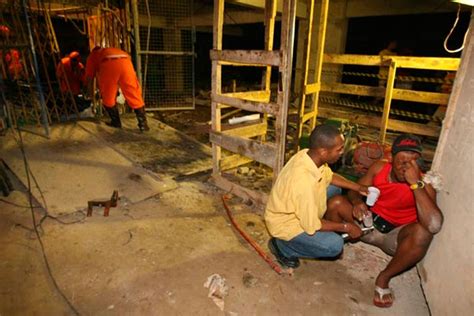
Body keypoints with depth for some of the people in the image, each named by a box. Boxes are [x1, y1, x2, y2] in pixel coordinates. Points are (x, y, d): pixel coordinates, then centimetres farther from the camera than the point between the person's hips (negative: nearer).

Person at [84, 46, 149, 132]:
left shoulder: (92, 55, 37)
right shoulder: (113, 50, 47)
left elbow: (89, 77, 33)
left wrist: (90, 95, 44)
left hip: (109, 64, -3)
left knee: (107, 97, 17)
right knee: (135, 96, 8)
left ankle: (116, 122, 22)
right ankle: (143, 124, 5)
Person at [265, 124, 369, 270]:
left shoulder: (308, 155, -14)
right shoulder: (304, 181, -39)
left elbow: (329, 177, 9)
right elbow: (311, 225, -26)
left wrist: (357, 187, 1)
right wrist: (346, 227, -13)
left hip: (295, 209, 8)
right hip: (285, 223, -8)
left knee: (334, 189, 12)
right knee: (335, 245, -17)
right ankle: (282, 246, 1)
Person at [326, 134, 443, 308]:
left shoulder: (423, 183, -19)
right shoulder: (379, 168, -10)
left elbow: (434, 225, -35)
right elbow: (355, 191, -2)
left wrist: (415, 183, -36)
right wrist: (357, 202, -28)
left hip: (395, 235, -1)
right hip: (369, 223, 2)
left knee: (423, 233, -36)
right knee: (336, 203, -22)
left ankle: (384, 277, -14)